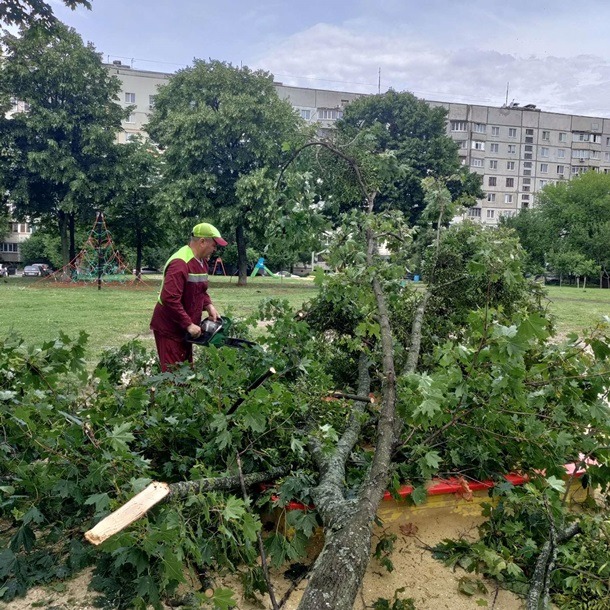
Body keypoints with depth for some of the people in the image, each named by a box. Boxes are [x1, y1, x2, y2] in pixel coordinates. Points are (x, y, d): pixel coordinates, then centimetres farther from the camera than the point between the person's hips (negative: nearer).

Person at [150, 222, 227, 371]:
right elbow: (169, 299, -31)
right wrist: (189, 324, -25)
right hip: (170, 329, -9)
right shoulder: (180, 263, -24)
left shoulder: (202, 261, 7)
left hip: (185, 329, 10)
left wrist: (209, 306, -2)